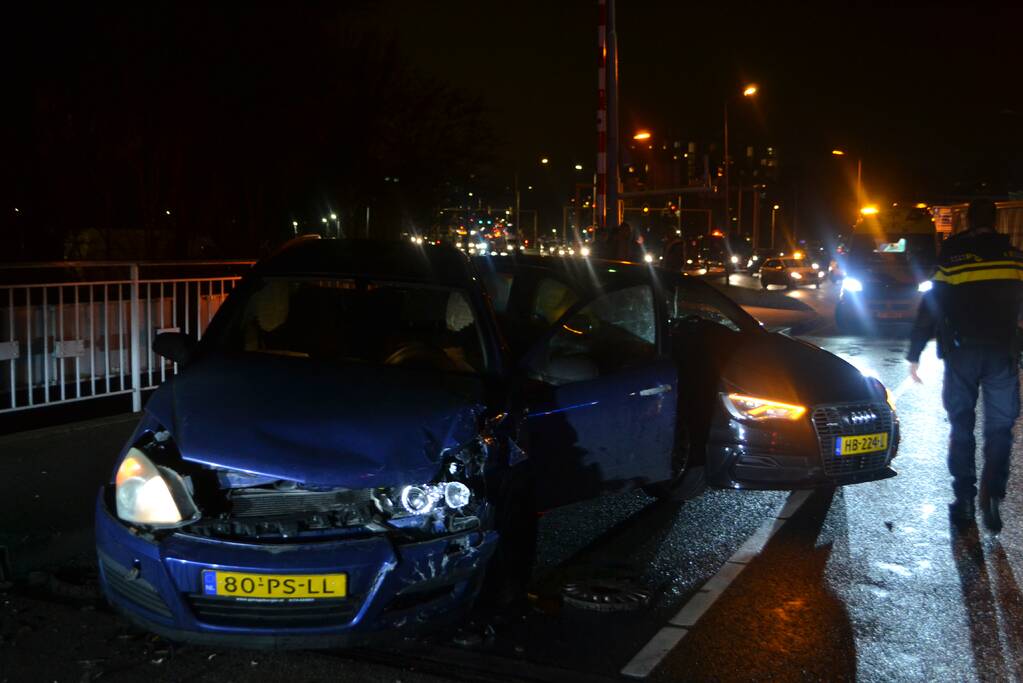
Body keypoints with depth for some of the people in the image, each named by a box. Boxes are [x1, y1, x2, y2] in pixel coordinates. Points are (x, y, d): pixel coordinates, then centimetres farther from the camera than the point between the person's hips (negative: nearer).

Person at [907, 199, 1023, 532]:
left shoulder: (952, 254, -2)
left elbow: (931, 306, -4)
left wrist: (914, 353, 1)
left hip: (962, 351, -1)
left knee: (961, 425, 9)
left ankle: (964, 500, 10)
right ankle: (992, 492, -8)